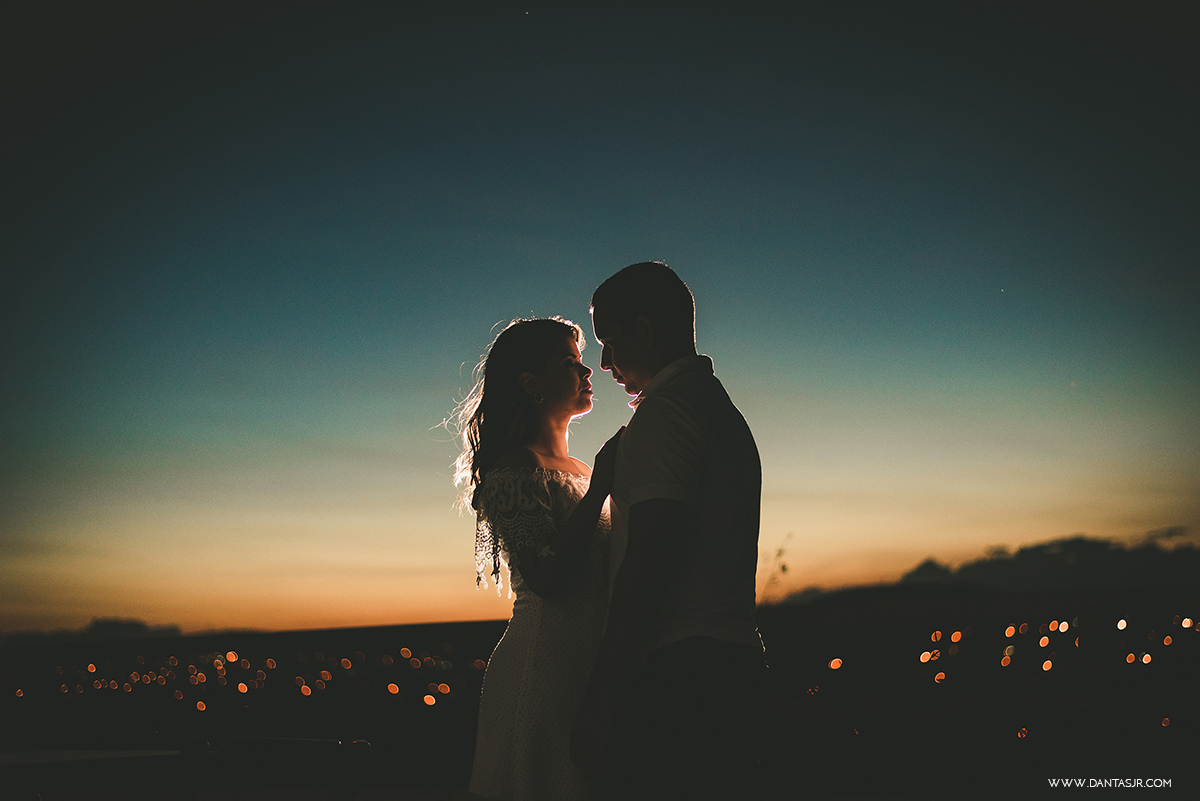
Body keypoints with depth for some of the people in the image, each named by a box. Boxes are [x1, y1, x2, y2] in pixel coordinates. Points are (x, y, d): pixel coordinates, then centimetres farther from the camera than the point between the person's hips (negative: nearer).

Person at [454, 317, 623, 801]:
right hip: (541, 669, -8)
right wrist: (600, 488, -16)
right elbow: (548, 579, -18)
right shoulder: (514, 469, -6)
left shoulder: (578, 471, 21)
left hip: (593, 667, 8)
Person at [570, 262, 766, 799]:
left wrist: (601, 695, -19)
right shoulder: (723, 409, 23)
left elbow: (645, 563, -18)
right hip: (735, 662, 10)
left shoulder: (664, 409, -9)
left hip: (673, 672, -10)